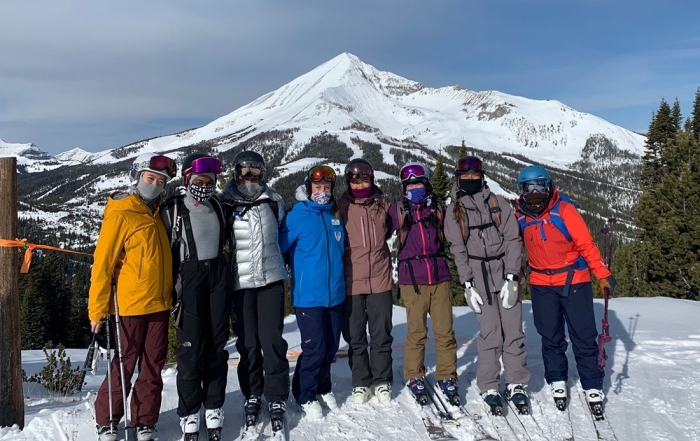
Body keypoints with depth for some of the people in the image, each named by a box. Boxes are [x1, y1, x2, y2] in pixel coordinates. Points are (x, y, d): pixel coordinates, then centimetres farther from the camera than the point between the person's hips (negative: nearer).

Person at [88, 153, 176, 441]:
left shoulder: (157, 213, 11)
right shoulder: (120, 215, -9)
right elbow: (103, 264, -10)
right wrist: (97, 309, -11)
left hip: (159, 305, 6)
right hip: (129, 307, -6)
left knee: (153, 369, 10)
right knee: (123, 367, 4)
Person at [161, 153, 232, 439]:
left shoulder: (217, 206, 10)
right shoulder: (173, 209, -5)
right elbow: (166, 249, -4)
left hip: (218, 275, 4)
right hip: (189, 278, -4)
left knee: (217, 344, 6)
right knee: (191, 347, -4)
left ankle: (214, 409, 16)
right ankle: (189, 415, 8)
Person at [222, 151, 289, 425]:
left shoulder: (274, 201, 5)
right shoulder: (226, 205, -2)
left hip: (271, 278, 1)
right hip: (241, 281, -1)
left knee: (272, 339, 0)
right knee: (248, 342, 6)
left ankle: (277, 396, 13)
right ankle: (252, 394, 24)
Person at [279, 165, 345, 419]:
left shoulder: (336, 215, 10)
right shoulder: (297, 217, -9)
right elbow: (278, 247, -9)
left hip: (335, 293, 6)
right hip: (308, 294, -5)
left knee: (331, 345, 12)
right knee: (314, 347, -4)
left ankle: (323, 387, 33)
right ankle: (306, 396, 16)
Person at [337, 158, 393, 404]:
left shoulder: (382, 204, 3)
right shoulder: (341, 207, -3)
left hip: (380, 279, 1)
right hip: (351, 282, -1)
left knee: (381, 336, 9)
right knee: (355, 338, 9)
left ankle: (383, 381, 24)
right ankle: (360, 383, 23)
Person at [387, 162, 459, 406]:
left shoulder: (438, 210, 11)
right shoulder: (397, 211, 6)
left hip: (440, 278, 2)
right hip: (412, 281, -2)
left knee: (445, 331, 3)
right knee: (416, 332, 3)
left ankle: (447, 377, 18)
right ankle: (414, 377, 19)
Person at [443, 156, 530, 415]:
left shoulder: (499, 204, 5)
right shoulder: (454, 211, 7)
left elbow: (513, 240, 1)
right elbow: (457, 249, 3)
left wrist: (511, 277, -8)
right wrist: (467, 285, -5)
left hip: (506, 271, 1)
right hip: (477, 275, 0)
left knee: (513, 330, 0)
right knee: (490, 333, -5)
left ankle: (516, 384, 14)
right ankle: (489, 387, 9)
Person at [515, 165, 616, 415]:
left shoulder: (564, 209, -10)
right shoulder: (520, 217, 0)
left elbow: (586, 243, -10)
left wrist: (603, 274, -14)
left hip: (574, 281, -3)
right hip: (541, 285, 3)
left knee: (584, 338, 2)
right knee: (551, 338, 10)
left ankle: (593, 387, 15)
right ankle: (557, 382, 27)